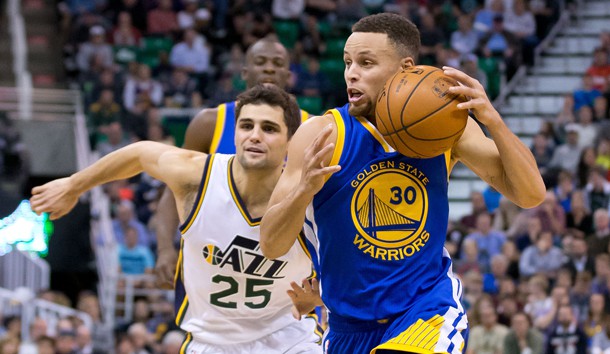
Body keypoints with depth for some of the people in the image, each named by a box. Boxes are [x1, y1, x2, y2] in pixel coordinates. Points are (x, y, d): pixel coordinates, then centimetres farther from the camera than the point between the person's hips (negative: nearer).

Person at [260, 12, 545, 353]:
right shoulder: (323, 135, -11)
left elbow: (531, 195, -7)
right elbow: (271, 246, -15)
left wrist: (492, 121, -22)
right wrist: (304, 189, -35)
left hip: (429, 312, -1)